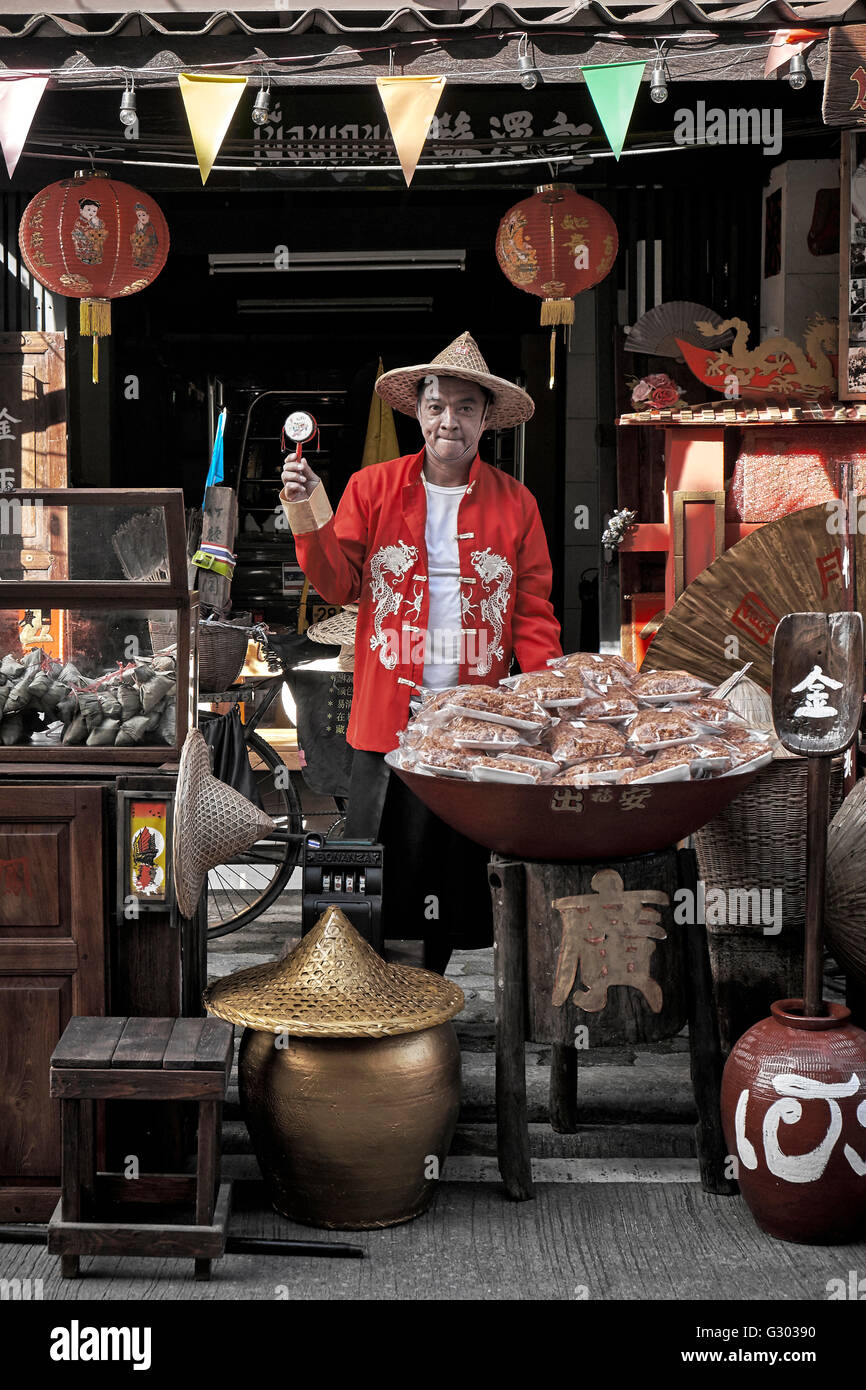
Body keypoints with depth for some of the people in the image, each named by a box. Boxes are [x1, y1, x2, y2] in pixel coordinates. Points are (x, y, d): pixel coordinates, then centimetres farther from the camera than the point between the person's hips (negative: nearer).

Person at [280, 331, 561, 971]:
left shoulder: (514, 503, 8)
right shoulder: (372, 488, 6)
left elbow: (531, 608, 7)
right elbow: (340, 584, 3)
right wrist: (310, 515, -12)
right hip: (388, 713, -1)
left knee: (458, 864, 7)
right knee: (377, 865, 1)